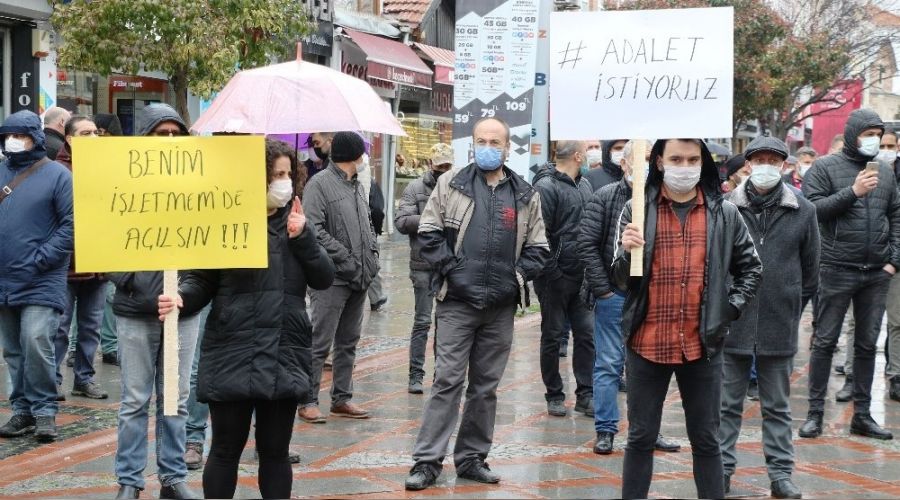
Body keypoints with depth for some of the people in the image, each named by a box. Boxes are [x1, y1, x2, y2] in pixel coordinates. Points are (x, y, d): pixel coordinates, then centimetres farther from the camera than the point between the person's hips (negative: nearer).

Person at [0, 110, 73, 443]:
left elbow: (71, 225, -8)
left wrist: (40, 259, -14)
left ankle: (44, 410, -1)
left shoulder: (56, 175, -4)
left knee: (37, 344, -14)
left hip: (41, 283, -5)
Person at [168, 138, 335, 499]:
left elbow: (324, 279, 4)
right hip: (232, 356, -3)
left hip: (284, 357, 3)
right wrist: (180, 298, -23)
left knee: (275, 451, 11)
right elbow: (201, 281, -2)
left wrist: (303, 237, -10)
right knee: (226, 450, 5)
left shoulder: (294, 223, 9)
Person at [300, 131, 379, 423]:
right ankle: (308, 401, 1)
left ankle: (342, 398, 22)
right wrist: (347, 260, -17)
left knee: (348, 342, 13)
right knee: (320, 343, -6)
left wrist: (371, 257, 8)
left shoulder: (357, 186, 17)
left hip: (359, 279, 8)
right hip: (331, 279, -8)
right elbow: (314, 230, -17)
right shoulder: (319, 184, -9)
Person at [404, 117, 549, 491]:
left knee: (486, 386, 9)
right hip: (457, 301, -3)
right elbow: (429, 232, 1)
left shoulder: (525, 195, 10)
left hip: (501, 306, 3)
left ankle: (472, 458, 19)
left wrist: (517, 275, -1)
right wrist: (449, 267, -8)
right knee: (447, 380, -5)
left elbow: (538, 247, 13)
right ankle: (427, 460, 0)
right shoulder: (451, 183, 3)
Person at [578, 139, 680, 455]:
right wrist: (602, 289, -8)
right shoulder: (605, 198, -4)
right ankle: (605, 430, 10)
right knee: (609, 364, 2)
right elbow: (587, 244, -6)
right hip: (614, 295, -3)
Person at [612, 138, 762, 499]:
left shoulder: (724, 213, 3)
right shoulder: (636, 210, 0)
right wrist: (627, 253, -20)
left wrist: (730, 309, 2)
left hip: (702, 344, 1)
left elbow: (750, 268, 14)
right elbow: (622, 281, 0)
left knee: (706, 439, 11)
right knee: (641, 438, 9)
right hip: (647, 344, -1)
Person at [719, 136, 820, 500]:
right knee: (727, 403, 9)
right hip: (732, 322, -1)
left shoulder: (802, 211, 0)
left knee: (777, 406, 12)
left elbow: (810, 269, 9)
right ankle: (722, 469, 18)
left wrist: (792, 306, 11)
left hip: (780, 326, 1)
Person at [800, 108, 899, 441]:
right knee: (825, 341, 0)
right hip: (838, 270, -5)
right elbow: (813, 209, -10)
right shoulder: (825, 168, 0)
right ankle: (815, 413, 7)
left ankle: (862, 415, 16)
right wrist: (853, 192, -17)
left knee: (867, 344, 9)